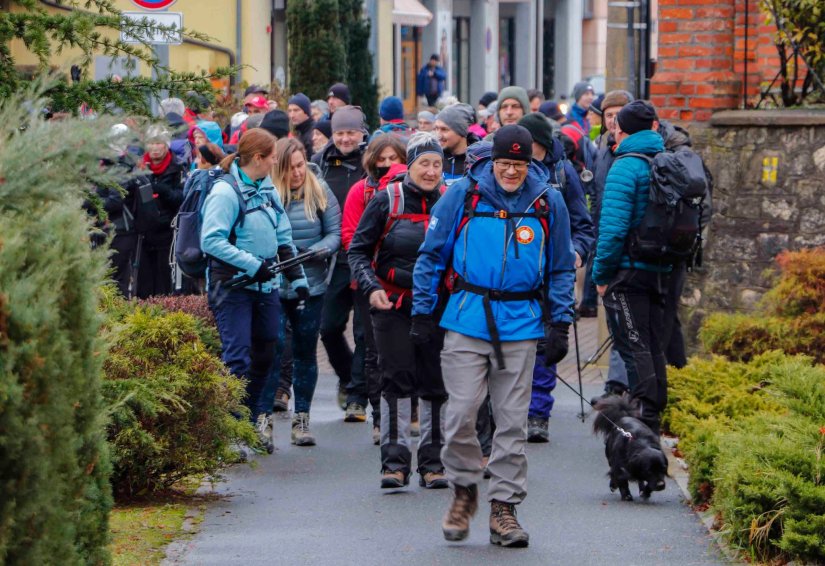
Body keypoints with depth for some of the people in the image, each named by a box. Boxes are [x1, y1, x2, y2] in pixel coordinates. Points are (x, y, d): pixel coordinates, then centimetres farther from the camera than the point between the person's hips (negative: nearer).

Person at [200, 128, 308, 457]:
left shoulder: (267, 189, 13)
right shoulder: (225, 191, -12)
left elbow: (284, 239, 19)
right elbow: (211, 241, -20)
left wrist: (297, 278, 13)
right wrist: (253, 264, -22)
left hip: (265, 285, 8)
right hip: (232, 285, -8)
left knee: (265, 355, 14)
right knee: (237, 359, -10)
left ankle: (256, 417, 31)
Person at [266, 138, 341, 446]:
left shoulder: (320, 192, 2)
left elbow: (335, 233, 2)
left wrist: (317, 251, -16)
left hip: (311, 285, 3)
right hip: (273, 285, -3)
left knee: (305, 352, 10)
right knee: (273, 348, -10)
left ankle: (302, 419, 18)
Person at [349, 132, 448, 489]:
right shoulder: (387, 200, -2)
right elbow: (358, 249, 2)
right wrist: (371, 288, -13)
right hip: (393, 304, -2)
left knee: (435, 383, 4)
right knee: (397, 379, -7)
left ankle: (432, 462, 11)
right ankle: (394, 460, -4)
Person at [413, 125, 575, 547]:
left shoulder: (548, 203, 4)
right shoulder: (463, 194, -1)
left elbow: (562, 268, 13)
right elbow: (431, 254, 6)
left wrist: (560, 324, 7)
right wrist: (422, 313, 3)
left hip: (521, 325, 1)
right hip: (467, 318, -1)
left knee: (512, 420, 3)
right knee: (461, 412, -6)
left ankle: (504, 505, 11)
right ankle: (464, 489, 16)